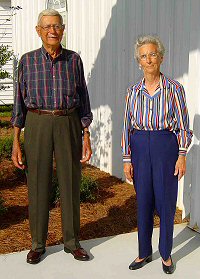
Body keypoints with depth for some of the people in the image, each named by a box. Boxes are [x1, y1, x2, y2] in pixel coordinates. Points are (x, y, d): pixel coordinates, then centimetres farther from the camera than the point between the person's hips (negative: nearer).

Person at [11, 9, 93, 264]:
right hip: (37, 125, -1)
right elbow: (20, 101, 4)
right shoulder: (28, 60, 3)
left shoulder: (74, 59, 6)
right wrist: (16, 142, -1)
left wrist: (86, 136, 2)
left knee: (70, 183, 6)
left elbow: (83, 99, 8)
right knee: (37, 185, 5)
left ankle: (72, 241, 22)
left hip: (69, 124, 1)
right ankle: (37, 244, 22)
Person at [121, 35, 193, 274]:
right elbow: (127, 127, 6)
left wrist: (181, 156, -7)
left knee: (165, 201, 3)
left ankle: (166, 254, 22)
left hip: (165, 146, -2)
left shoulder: (174, 88, -2)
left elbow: (183, 126, -1)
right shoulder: (133, 91, 5)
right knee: (143, 201, 9)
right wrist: (126, 159, 2)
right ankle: (144, 252, 24)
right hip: (139, 147, 3)